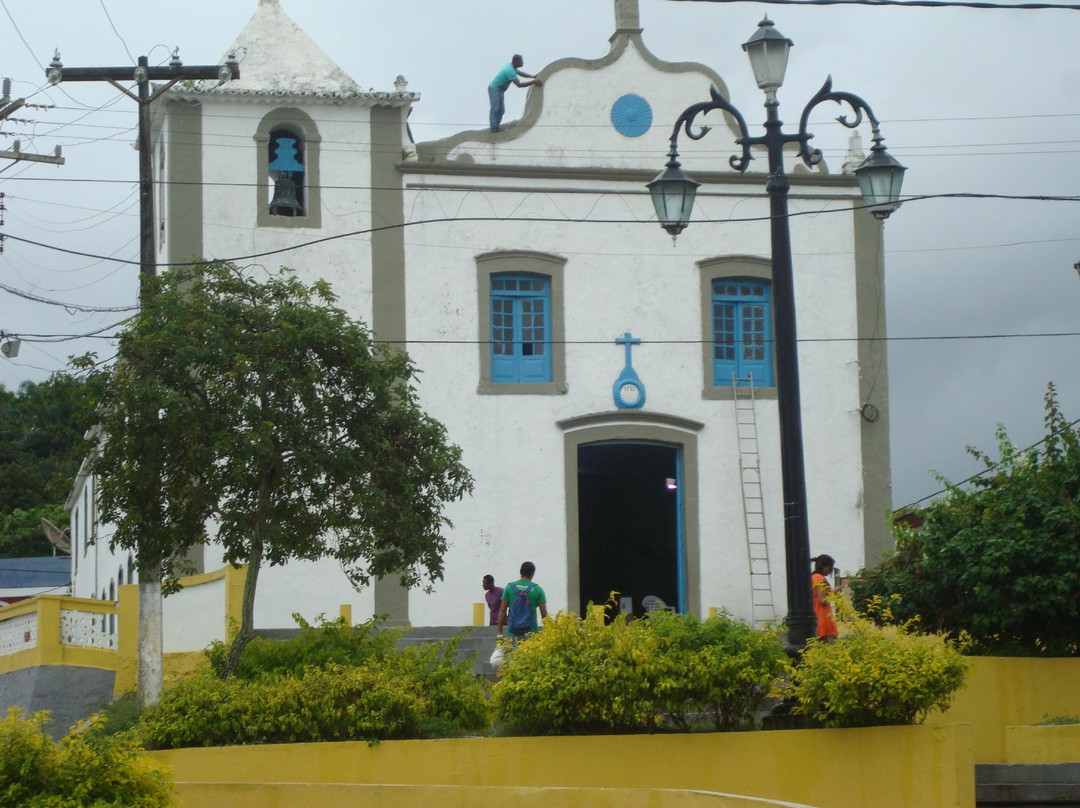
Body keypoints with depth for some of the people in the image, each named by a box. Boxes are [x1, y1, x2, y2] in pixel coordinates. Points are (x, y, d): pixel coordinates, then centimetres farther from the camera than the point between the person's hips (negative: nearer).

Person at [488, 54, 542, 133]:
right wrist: (533, 82, -31)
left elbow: (520, 73, 16)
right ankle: (494, 129, -14)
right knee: (495, 109, -11)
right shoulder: (510, 70, -30)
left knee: (501, 110, 6)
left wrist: (533, 76, 4)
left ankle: (496, 128, 8)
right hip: (494, 89, -10)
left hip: (500, 90, 10)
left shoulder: (511, 65, 1)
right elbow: (519, 84, -32)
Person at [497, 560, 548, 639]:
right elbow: (544, 613, -1)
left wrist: (500, 632, 5)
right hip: (530, 632, -1)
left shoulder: (509, 587, 4)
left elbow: (502, 611, 2)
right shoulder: (537, 589, 1)